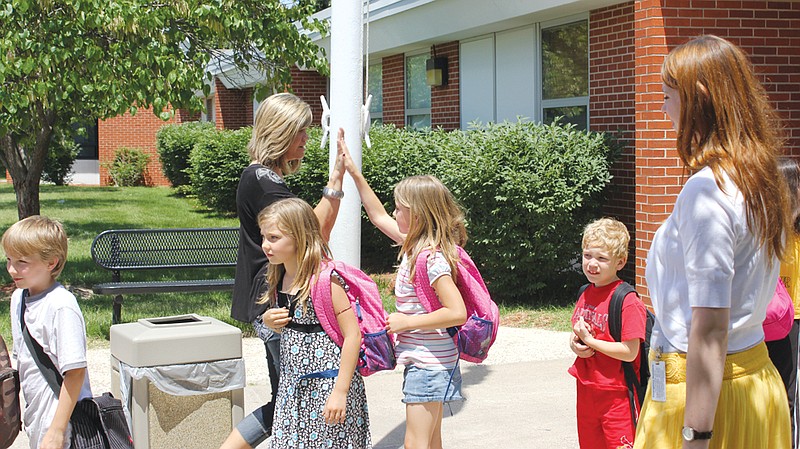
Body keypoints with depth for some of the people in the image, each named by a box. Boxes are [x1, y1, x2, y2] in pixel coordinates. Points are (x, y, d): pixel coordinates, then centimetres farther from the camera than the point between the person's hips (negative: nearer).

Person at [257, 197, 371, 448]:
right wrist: (269, 322, -2)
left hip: (328, 383, -7)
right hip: (294, 384, 7)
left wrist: (340, 391, -20)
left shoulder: (325, 280, -18)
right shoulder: (279, 279, 5)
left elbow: (352, 335, -19)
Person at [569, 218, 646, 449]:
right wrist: (575, 344, -3)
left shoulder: (628, 302, -16)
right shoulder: (585, 294, 8)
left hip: (616, 394, -8)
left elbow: (629, 352, -20)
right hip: (586, 389, 8)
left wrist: (590, 341, -17)